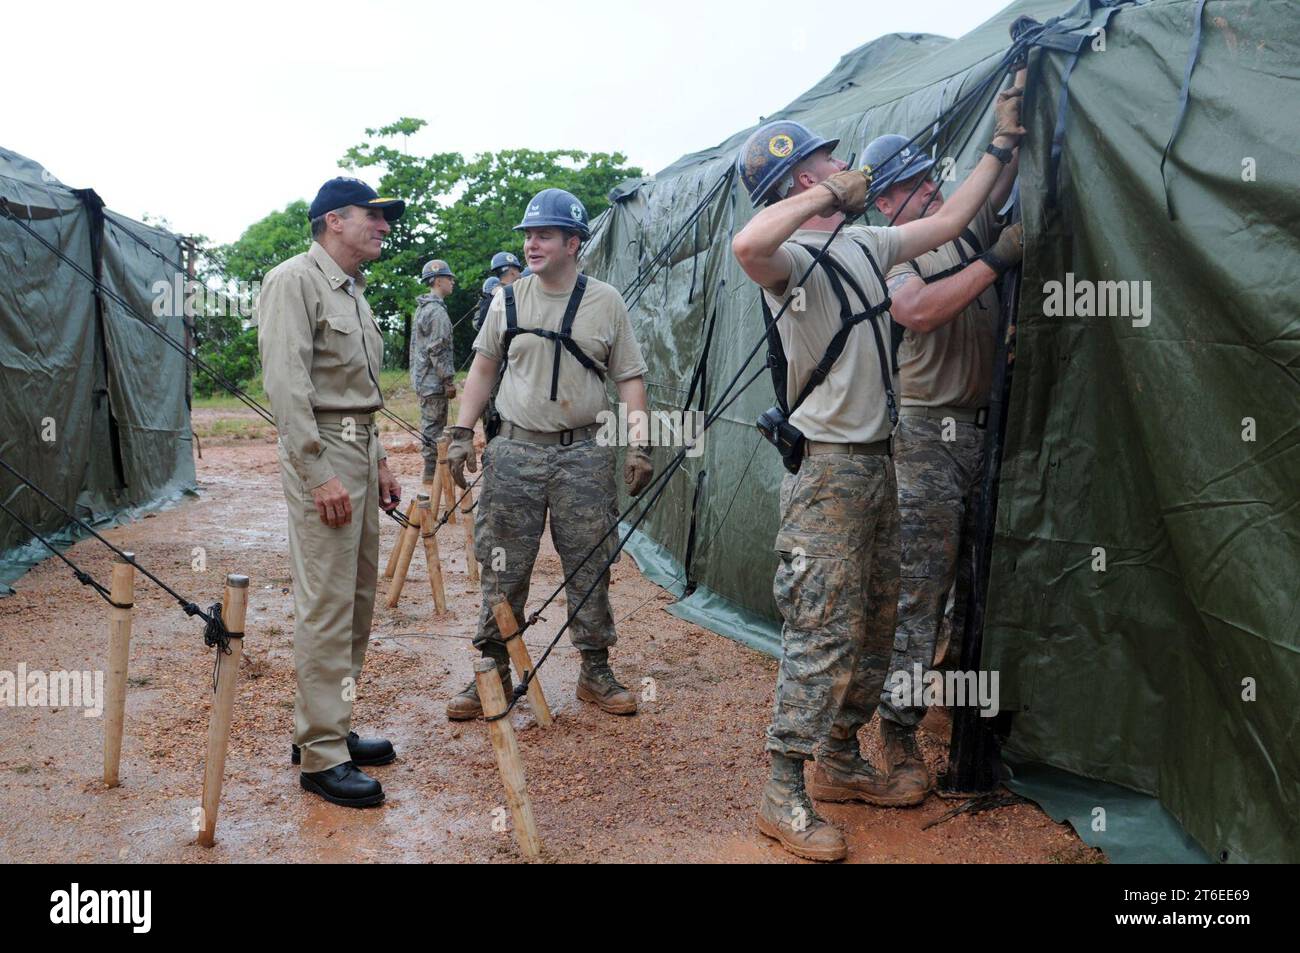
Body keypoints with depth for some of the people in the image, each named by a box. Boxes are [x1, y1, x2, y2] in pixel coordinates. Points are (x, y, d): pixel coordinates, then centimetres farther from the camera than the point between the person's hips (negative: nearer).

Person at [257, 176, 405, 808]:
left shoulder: (354, 291, 19)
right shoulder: (295, 281, -10)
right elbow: (285, 382, -18)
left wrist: (378, 460, 20)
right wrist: (320, 473, -22)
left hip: (361, 447, 10)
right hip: (321, 450, -10)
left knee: (359, 595, 12)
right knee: (327, 604, -8)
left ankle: (331, 727, 24)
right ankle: (321, 756, 0)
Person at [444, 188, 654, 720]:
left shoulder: (606, 302, 2)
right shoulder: (508, 300, 6)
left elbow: (629, 377, 3)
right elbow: (483, 369, 11)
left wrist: (639, 445, -6)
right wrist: (462, 433, 3)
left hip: (583, 455, -1)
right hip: (515, 451, 1)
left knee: (590, 568, 6)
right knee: (503, 570, 4)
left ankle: (596, 672, 18)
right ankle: (492, 671, 16)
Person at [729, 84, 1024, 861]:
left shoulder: (864, 245, 13)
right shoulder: (794, 259, -15)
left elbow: (947, 223, 24)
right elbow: (747, 244, -39)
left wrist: (1003, 144, 26)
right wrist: (830, 196, -26)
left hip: (876, 462, 9)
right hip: (827, 468, -9)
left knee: (874, 623, 15)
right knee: (824, 632, -9)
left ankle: (841, 763, 28)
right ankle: (785, 796, 1)